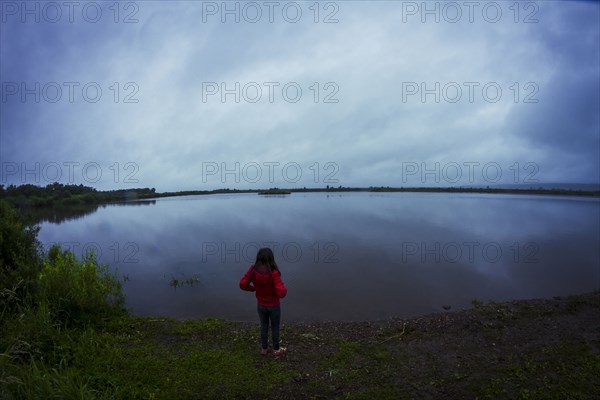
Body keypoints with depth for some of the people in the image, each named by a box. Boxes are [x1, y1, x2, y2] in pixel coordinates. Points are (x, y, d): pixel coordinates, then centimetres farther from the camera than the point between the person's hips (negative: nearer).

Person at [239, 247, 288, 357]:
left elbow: (242, 285, -14)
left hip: (261, 305, 3)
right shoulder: (273, 273, -35)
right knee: (275, 327, 23)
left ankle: (264, 348, 47)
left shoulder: (253, 269, -23)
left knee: (264, 326, 28)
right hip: (274, 306, -3)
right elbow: (281, 293, -36)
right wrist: (284, 290, -11)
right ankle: (276, 350, 44)